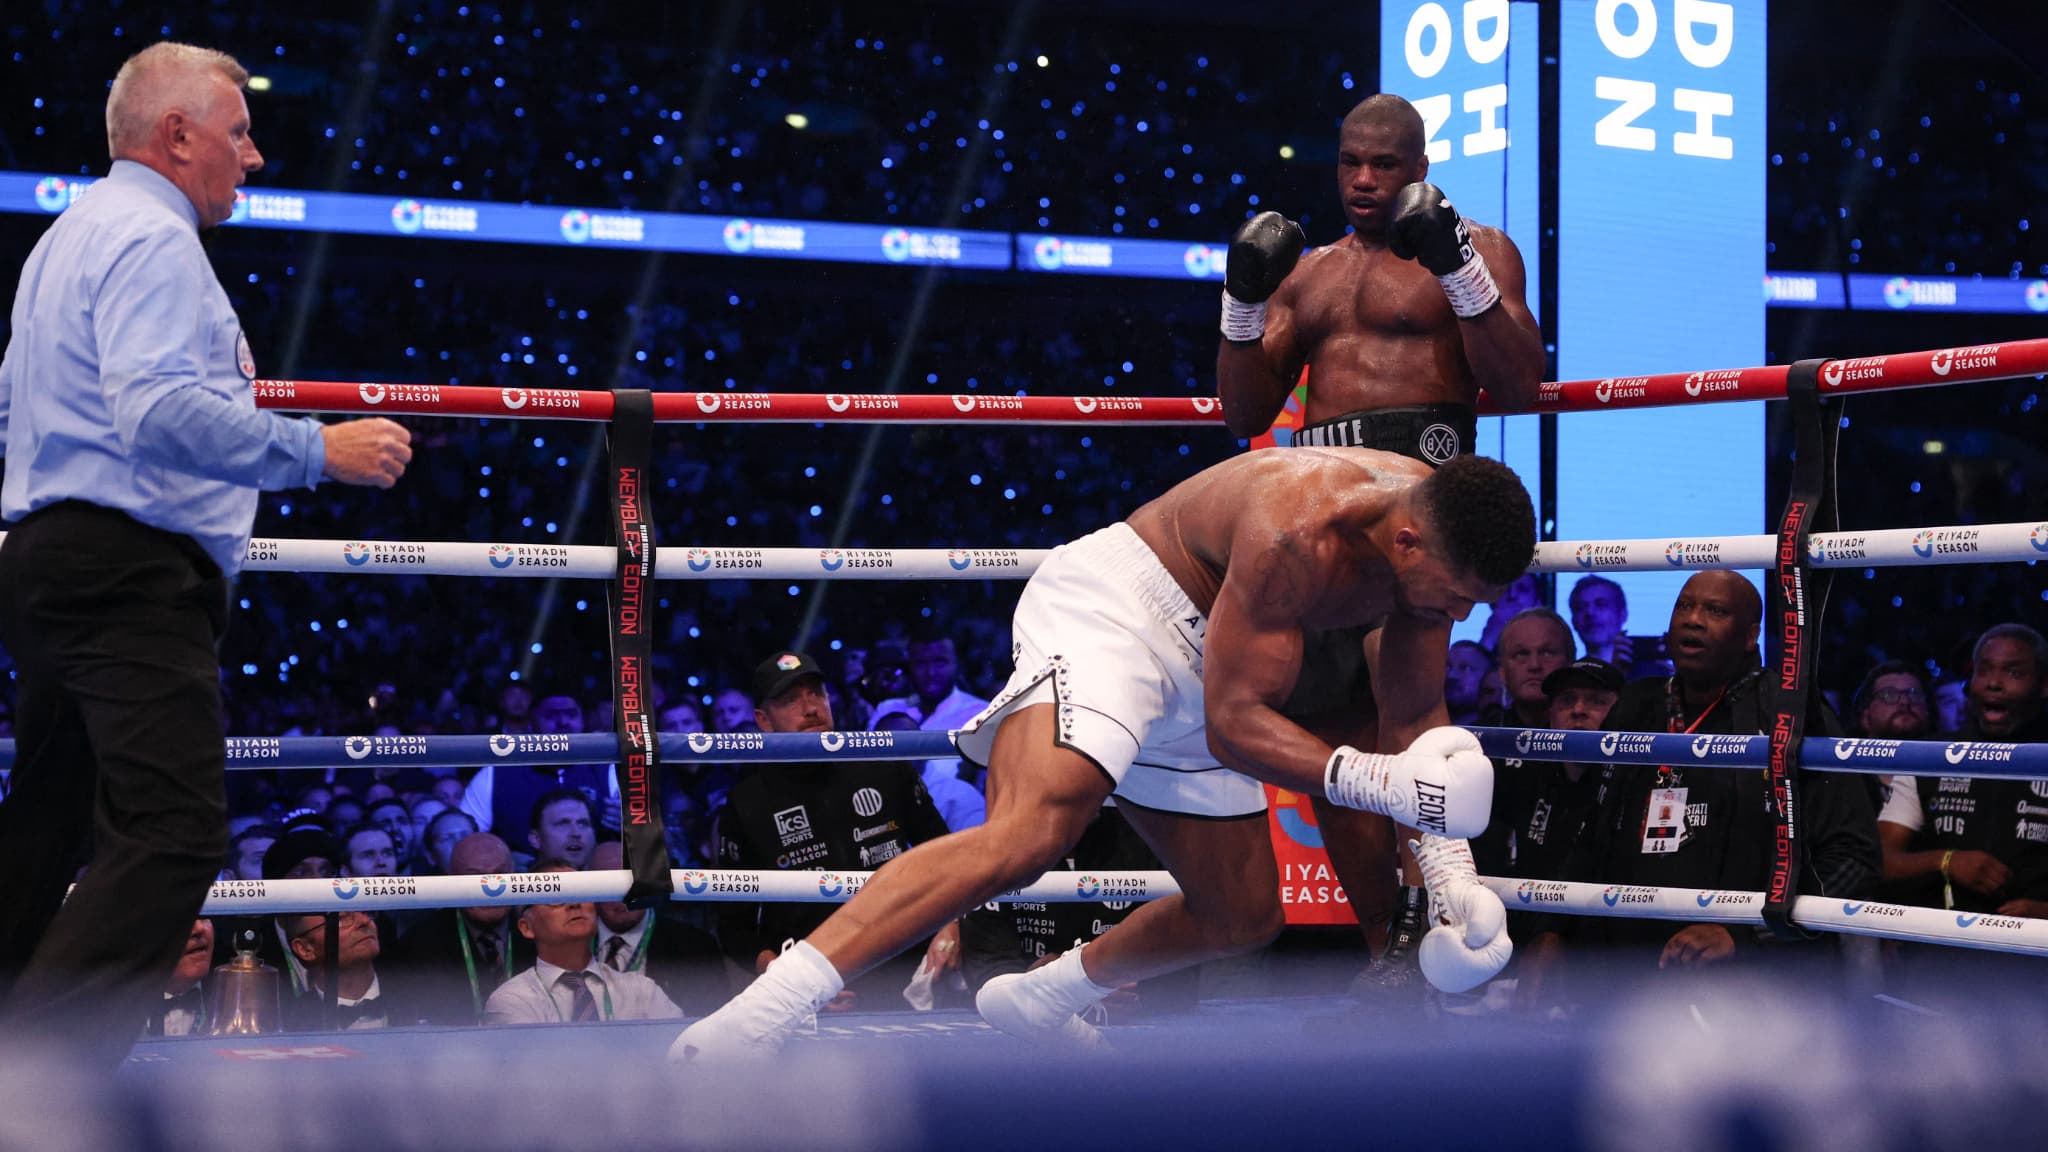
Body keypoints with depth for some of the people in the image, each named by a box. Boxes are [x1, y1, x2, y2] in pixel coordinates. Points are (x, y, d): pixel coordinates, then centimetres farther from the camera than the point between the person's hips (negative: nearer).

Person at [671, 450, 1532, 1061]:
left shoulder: (1439, 533, -5)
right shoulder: (1301, 534, -31)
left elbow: (1416, 718, 7)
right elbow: (1234, 723, -28)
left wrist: (1449, 867, -3)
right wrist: (1377, 781, -38)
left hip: (1191, 666, 9)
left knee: (1245, 918, 13)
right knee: (1031, 832, -34)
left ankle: (1040, 998, 37)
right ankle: (755, 1016, -42)